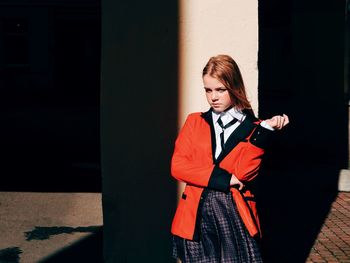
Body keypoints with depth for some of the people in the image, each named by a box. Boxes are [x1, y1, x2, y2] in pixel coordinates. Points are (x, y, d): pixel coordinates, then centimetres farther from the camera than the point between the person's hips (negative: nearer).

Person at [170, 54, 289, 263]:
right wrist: (222, 178, -9)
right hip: (197, 214, 2)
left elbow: (244, 171, -10)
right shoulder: (195, 122, 10)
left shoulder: (253, 128, 5)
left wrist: (265, 130, -15)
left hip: (235, 214, -1)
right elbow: (178, 166, -1)